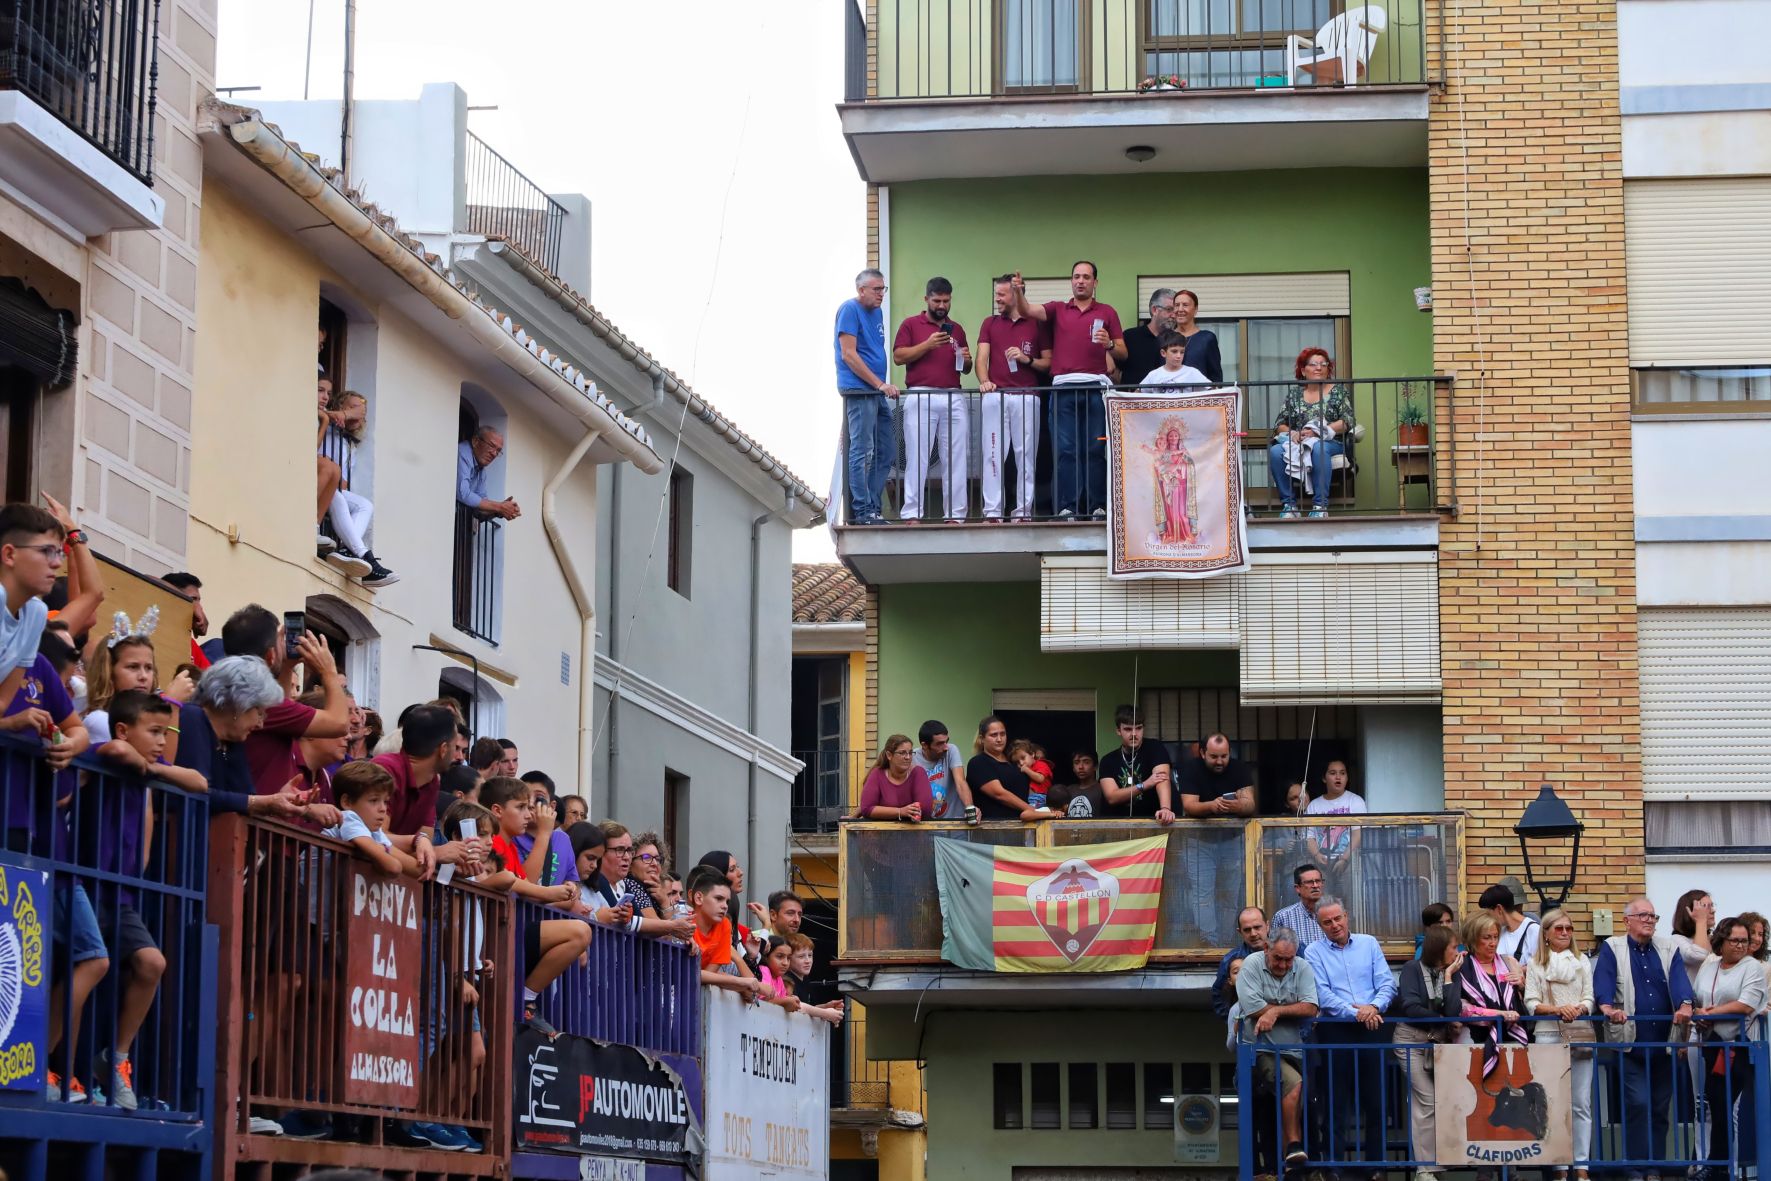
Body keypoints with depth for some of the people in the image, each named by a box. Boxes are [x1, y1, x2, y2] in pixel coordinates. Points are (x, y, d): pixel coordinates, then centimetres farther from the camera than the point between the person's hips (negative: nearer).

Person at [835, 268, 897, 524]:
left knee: (886, 452, 8)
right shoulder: (850, 309, -8)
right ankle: (862, 511, -6)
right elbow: (849, 355, -15)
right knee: (862, 452, -8)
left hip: (877, 393, 9)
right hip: (858, 391, -9)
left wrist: (884, 386, 13)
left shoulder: (876, 312, 17)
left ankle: (872, 507, 13)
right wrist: (881, 384, -17)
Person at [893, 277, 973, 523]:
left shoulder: (957, 330, 20)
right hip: (920, 398, -4)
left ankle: (955, 514, 2)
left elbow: (966, 369, 24)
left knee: (956, 458, 1)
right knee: (917, 458, -5)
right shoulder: (911, 325, 9)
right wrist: (927, 345, -11)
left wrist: (966, 360, 1)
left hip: (953, 398, 4)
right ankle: (911, 514, -5)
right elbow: (898, 356, -2)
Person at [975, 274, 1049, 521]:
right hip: (995, 397, 1)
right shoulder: (990, 324, 16)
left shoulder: (1038, 325, 10)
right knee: (993, 455, -4)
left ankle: (1024, 511, 3)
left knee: (1026, 455, -1)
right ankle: (992, 512, -4)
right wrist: (984, 380, -13)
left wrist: (1027, 359, -8)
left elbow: (1048, 363, 10)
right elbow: (982, 357, 5)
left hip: (1027, 397, -1)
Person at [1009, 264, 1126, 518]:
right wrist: (1018, 292, -22)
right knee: (1065, 449, -3)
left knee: (1095, 449, -1)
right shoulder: (1057, 310, 15)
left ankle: (1098, 505, 2)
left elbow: (1123, 354, 11)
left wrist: (1109, 344, -11)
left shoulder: (1107, 313, 13)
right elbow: (1027, 310, -2)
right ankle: (1067, 506, -3)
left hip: (1095, 387, -1)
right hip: (1063, 387, 1)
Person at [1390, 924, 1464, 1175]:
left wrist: (1449, 975, -7)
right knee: (1428, 1101, -12)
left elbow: (1453, 1011, -8)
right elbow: (1410, 1008, -14)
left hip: (1437, 1040, 4)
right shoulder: (1412, 969, -3)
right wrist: (1440, 1018, -5)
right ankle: (1427, 1168, -10)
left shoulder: (1452, 974, 8)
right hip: (1411, 1039, -4)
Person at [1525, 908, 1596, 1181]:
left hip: (1581, 1036, 1)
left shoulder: (1582, 961, 13)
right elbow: (1531, 1004, 0)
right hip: (1549, 1037, -1)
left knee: (1581, 1105, -1)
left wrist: (1579, 1009, -16)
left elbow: (1590, 999, 6)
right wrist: (1557, 1009, -17)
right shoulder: (1535, 964, 7)